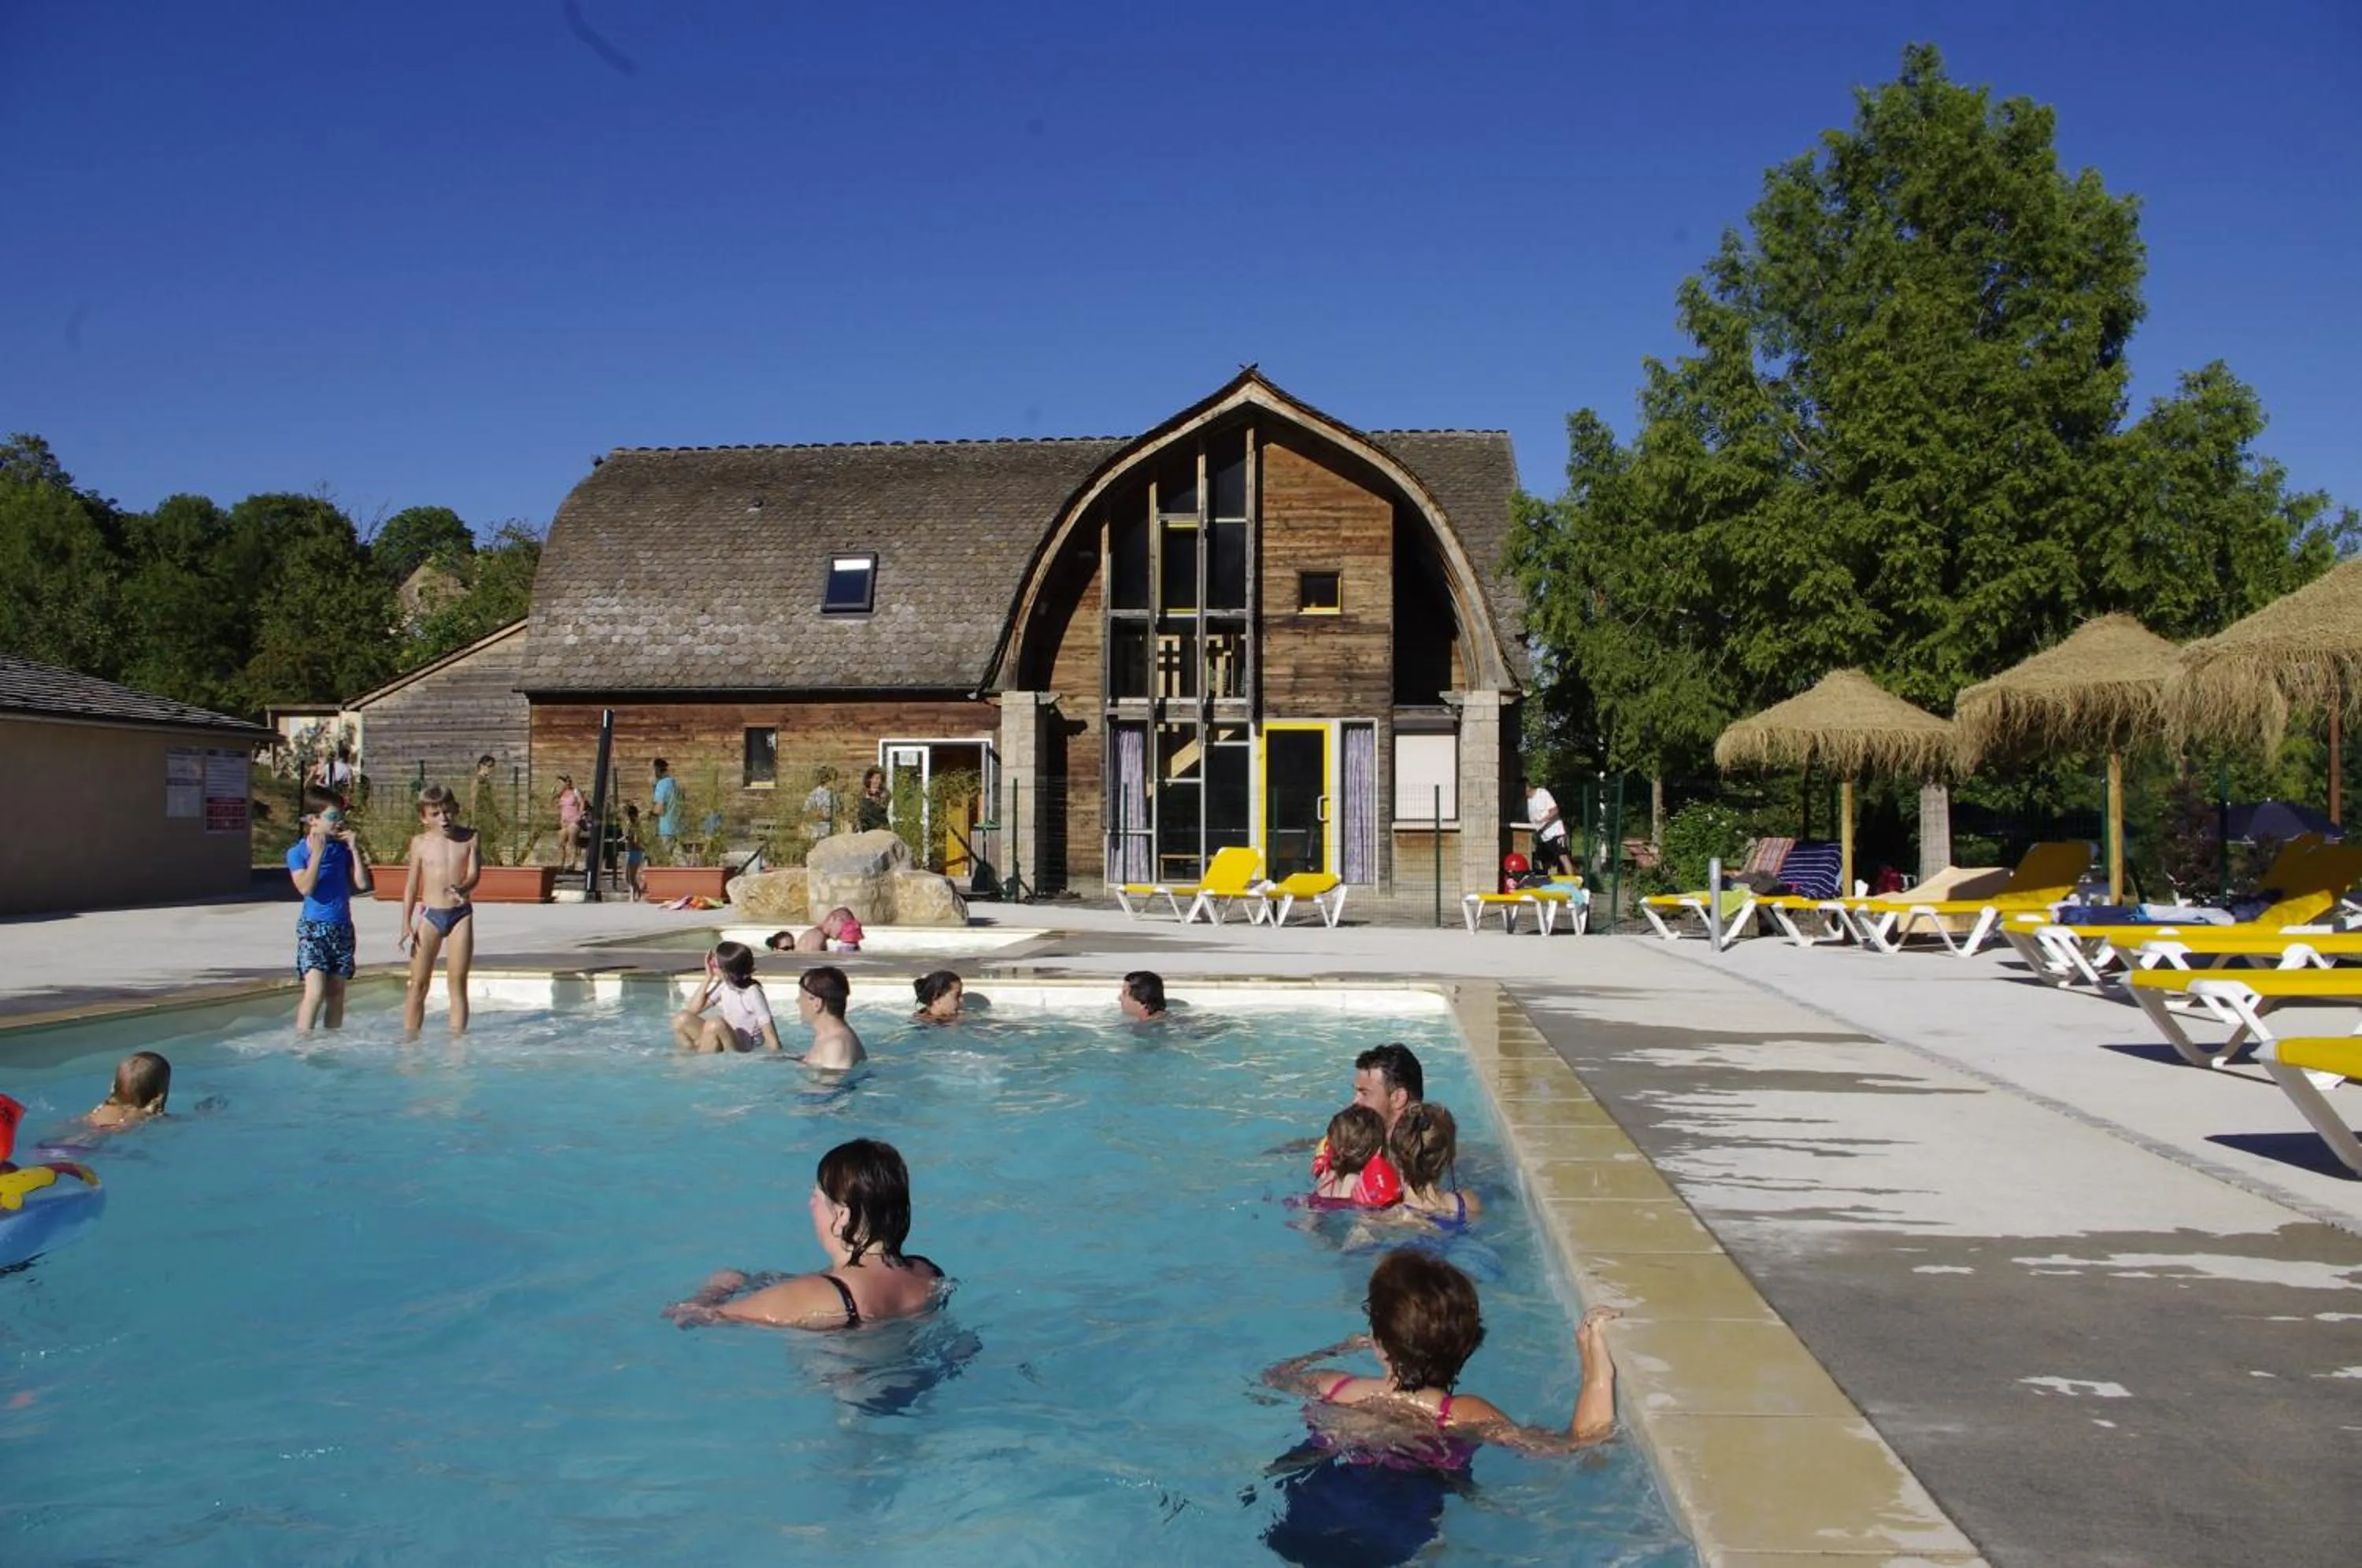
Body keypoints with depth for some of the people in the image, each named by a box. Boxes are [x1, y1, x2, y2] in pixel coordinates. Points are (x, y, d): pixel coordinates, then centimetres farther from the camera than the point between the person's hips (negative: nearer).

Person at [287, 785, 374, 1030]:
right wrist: (317, 853, -19)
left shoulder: (343, 849, 7)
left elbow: (362, 884, 1)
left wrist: (355, 850, -4)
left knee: (336, 993, 9)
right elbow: (306, 888, -17)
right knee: (315, 992, -15)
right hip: (313, 927, -5)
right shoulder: (298, 852, -4)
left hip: (342, 927, 5)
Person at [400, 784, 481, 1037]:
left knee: (457, 983, 3)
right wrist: (406, 924, 1)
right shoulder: (420, 843, 2)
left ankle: (457, 1037, 6)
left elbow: (474, 874, -9)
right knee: (418, 983, 1)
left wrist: (461, 888, -33)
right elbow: (412, 886, 5)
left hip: (461, 913, 0)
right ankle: (410, 1038, 6)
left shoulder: (469, 838, 0)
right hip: (429, 914, 0)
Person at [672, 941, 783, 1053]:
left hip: (744, 1052, -7)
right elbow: (693, 1010, 3)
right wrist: (708, 978, -3)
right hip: (725, 1042, 7)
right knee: (682, 1019, -9)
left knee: (715, 1023, -33)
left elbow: (770, 1033, -20)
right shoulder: (724, 986, 1)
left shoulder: (752, 993, -19)